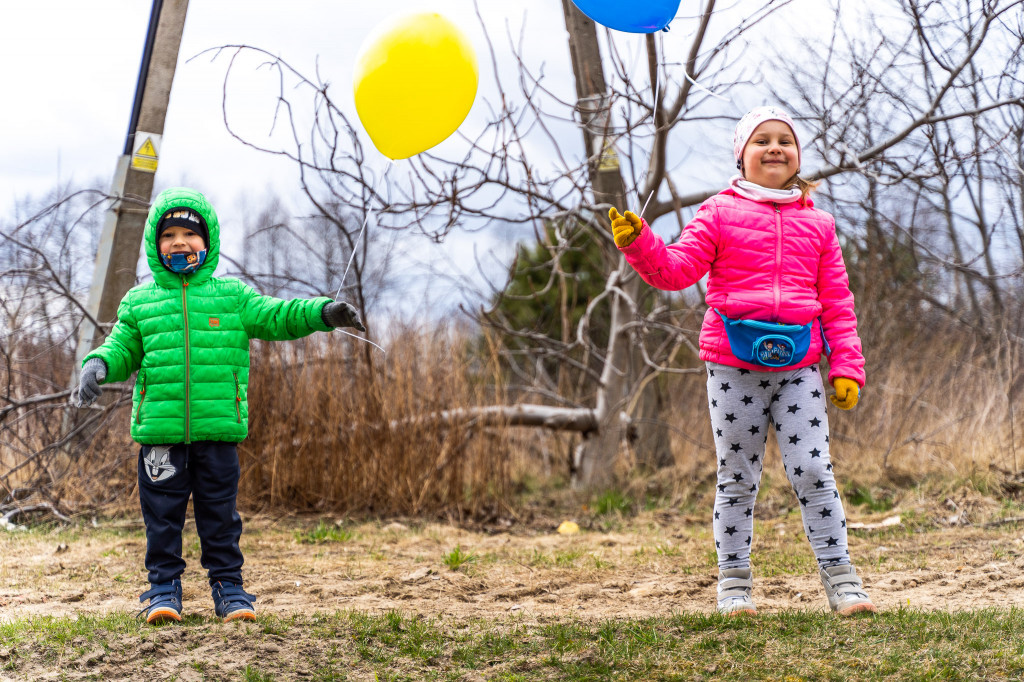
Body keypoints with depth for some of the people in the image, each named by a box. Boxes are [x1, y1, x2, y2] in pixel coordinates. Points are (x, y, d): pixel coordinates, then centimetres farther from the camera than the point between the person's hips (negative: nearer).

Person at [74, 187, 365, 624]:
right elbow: (124, 348, 11)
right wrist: (98, 364, -11)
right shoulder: (140, 303, 10)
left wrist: (324, 313, -12)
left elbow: (275, 317, 2)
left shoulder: (231, 295, 8)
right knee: (162, 512, 4)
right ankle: (164, 587, 15)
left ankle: (227, 584, 16)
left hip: (218, 428, 0)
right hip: (160, 430, 0)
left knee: (219, 513, 6)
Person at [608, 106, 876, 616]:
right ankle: (734, 584, 13)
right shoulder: (720, 213, 5)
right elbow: (676, 270, -3)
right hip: (732, 366, -1)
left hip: (798, 367, 1)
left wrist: (846, 366, 5)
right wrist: (638, 242, -21)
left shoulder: (818, 224, 12)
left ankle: (839, 578, 3)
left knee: (813, 472, -5)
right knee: (737, 478, 5)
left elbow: (836, 302, 12)